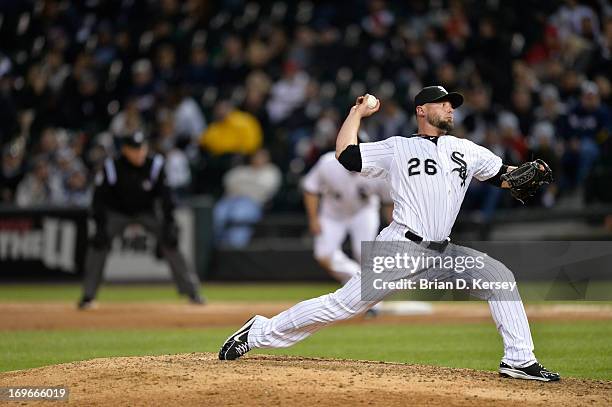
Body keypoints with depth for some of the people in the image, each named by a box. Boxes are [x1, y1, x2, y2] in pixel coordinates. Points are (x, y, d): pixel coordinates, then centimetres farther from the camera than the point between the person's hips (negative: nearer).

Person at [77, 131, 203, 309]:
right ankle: (88, 296, -8)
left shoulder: (155, 165, -22)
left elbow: (165, 195, -19)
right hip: (116, 212, -1)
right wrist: (101, 226, -30)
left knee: (169, 241, -14)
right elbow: (99, 198, -20)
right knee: (99, 243, -20)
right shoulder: (112, 168, -25)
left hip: (146, 212, 1)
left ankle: (191, 290, -2)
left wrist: (169, 223, -29)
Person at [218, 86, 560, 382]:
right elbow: (346, 156, -1)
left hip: (442, 254, 5)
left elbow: (503, 175, 20)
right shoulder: (398, 148, 5)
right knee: (344, 305, -13)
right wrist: (358, 112, 6)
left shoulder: (465, 150, 18)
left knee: (499, 276, -8)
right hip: (402, 249, -5)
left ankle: (520, 360, -5)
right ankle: (261, 332, -4)